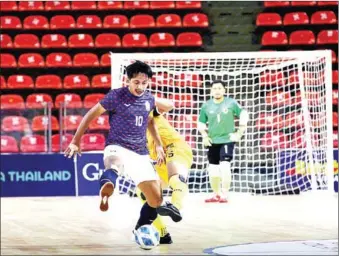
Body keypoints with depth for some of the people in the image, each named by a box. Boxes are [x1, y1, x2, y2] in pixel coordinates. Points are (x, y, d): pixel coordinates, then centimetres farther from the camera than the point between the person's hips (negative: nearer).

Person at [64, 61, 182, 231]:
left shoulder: (149, 99, 7)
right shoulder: (116, 96, -9)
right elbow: (91, 114, -3)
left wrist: (158, 144, 26)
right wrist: (76, 141, -4)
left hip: (140, 155, 5)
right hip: (117, 148, -5)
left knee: (156, 198, 0)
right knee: (115, 162, -43)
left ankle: (141, 230, 30)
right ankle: (106, 190, -75)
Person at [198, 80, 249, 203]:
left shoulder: (231, 103, -5)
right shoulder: (206, 106, 2)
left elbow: (244, 116, -2)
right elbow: (201, 123, 12)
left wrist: (239, 133, -5)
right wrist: (204, 136, -3)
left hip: (227, 140, -4)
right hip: (213, 142, 4)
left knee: (225, 167, -18)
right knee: (213, 170, 8)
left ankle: (224, 194, -12)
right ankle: (216, 194, 24)